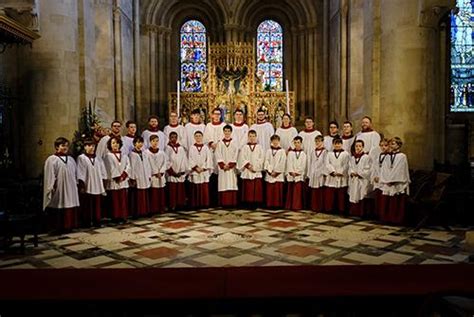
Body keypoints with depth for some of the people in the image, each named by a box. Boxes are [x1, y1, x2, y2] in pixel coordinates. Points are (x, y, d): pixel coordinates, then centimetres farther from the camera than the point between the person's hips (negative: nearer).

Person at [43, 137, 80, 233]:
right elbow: (50, 176, -8)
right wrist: (52, 188, -12)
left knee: (70, 210, 6)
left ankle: (69, 226, 15)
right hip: (58, 190, -5)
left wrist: (75, 185, 12)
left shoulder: (70, 159, 14)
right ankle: (59, 228, 7)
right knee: (59, 210, -2)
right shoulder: (52, 160, -5)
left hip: (70, 190, 6)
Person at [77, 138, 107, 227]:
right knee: (87, 207, 2)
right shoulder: (81, 158, -3)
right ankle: (86, 223, 11)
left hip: (98, 187, 4)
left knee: (97, 206, 7)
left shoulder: (98, 159, 12)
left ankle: (97, 221, 16)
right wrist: (81, 186, -11)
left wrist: (104, 185, 9)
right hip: (87, 187, -4)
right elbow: (80, 174, -7)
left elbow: (103, 173, 13)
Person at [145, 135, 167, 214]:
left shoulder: (162, 153, 10)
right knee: (153, 193, -4)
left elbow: (165, 163, 4)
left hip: (161, 176, 4)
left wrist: (160, 172, -9)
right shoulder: (147, 152, -3)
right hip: (151, 177, -4)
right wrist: (155, 173, -10)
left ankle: (161, 208, 14)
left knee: (161, 193, 6)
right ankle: (153, 209, 3)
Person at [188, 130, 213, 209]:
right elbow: (190, 160, 0)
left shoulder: (206, 148, 6)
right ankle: (195, 204, 6)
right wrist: (196, 168, -12)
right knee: (195, 189, 1)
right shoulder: (192, 148, 4)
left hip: (204, 172, 0)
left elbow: (209, 159, 1)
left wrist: (203, 168, -10)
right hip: (195, 172, 0)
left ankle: (204, 204, 7)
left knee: (204, 189, 0)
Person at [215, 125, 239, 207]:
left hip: (232, 168, 0)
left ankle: (232, 202, 1)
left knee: (232, 184, -3)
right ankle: (224, 202, 2)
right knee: (223, 184, -2)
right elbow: (218, 156, 0)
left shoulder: (234, 143, 6)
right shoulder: (220, 143, 7)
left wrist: (230, 165, -11)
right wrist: (223, 165, -11)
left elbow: (235, 156, -1)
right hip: (222, 168, 0)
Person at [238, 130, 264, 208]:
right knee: (248, 188, -1)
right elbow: (242, 158, -1)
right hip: (247, 172, 0)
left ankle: (255, 204, 3)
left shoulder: (259, 147, 8)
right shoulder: (245, 147, 7)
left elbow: (261, 158, 0)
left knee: (257, 188, -3)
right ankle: (249, 204, 6)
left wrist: (255, 167, -11)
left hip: (257, 171, 0)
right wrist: (248, 165, -13)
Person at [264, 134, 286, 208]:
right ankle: (270, 204, 9)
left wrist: (276, 172, -10)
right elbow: (266, 162, 2)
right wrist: (271, 171, -9)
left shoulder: (282, 151, 1)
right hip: (269, 174, 2)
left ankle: (277, 204, 3)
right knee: (269, 190, 3)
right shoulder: (268, 151, 9)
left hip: (278, 174, -2)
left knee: (278, 190, -2)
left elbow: (282, 163, -5)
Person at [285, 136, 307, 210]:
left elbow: (303, 165, -1)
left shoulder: (303, 154, 6)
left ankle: (297, 206, 3)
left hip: (300, 175, 0)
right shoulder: (290, 153, 7)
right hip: (291, 176, 1)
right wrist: (292, 172, -12)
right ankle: (290, 206, 8)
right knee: (291, 192, 2)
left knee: (298, 192, -2)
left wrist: (297, 172, -10)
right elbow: (289, 164, 0)